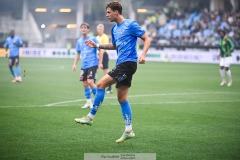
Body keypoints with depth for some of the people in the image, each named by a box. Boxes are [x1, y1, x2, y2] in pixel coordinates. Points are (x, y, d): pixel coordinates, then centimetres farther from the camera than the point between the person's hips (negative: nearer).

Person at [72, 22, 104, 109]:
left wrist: (100, 63, -9)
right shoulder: (79, 41, 10)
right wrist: (75, 64, 11)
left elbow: (100, 50, -4)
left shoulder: (93, 39, -5)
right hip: (84, 65, 6)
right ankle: (88, 102, 17)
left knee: (90, 82, -16)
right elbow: (78, 53, 19)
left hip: (92, 64, -6)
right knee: (85, 84, 6)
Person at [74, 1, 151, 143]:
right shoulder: (115, 28, 17)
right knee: (122, 98, 7)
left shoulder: (131, 24, -8)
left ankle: (90, 117, -8)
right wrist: (97, 45, 19)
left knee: (101, 84, -15)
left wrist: (143, 54, -22)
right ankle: (129, 131, 10)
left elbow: (147, 39, -7)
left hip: (128, 63, -9)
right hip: (121, 64, 9)